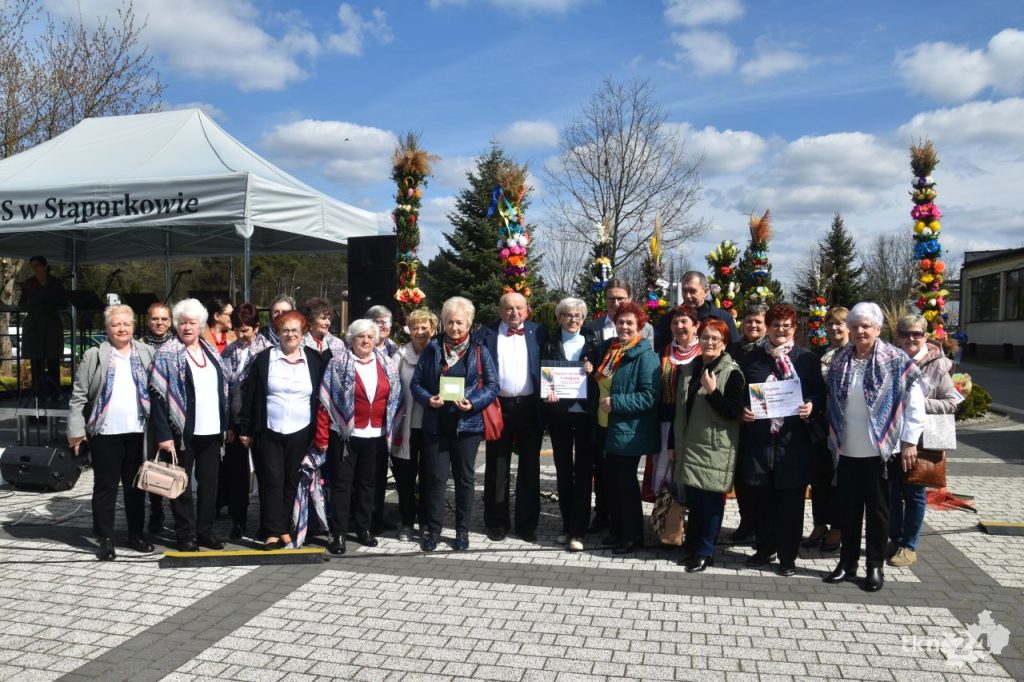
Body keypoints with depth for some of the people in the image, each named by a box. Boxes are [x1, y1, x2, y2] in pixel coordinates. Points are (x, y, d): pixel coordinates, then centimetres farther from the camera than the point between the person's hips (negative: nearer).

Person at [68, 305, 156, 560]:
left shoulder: (147, 354, 6)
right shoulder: (94, 356, 1)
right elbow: (78, 395, 0)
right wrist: (76, 429, -4)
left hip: (138, 431, 2)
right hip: (105, 432, -2)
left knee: (135, 485, 12)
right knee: (105, 486, 6)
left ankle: (136, 534, 23)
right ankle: (105, 539, 15)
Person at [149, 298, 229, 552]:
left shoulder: (211, 351, 12)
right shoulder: (166, 355, -7)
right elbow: (157, 396, -12)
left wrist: (226, 425, 11)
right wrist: (163, 434, -18)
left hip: (211, 431, 5)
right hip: (182, 432, -5)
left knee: (209, 483, 11)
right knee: (182, 484, 6)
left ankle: (205, 530, 23)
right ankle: (186, 535, 16)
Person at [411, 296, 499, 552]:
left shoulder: (479, 350, 1)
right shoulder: (432, 348, 5)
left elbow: (492, 385, -2)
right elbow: (416, 383, 5)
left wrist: (473, 403, -16)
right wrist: (428, 399, -14)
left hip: (467, 423, -1)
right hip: (436, 423, 1)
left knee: (464, 477, 9)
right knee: (435, 477, 3)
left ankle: (462, 531, 21)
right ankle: (433, 529, 16)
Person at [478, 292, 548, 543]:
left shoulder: (538, 332, 6)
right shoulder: (486, 333, 4)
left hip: (530, 407, 1)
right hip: (498, 407, -1)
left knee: (529, 468, 8)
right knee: (497, 468, 8)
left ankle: (527, 524, 18)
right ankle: (497, 523, 19)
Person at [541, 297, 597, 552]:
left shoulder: (592, 343, 4)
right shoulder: (550, 344, 7)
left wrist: (592, 372, -16)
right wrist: (547, 392, -15)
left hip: (585, 413, -1)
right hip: (559, 413, 2)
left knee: (583, 471, 0)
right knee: (563, 470, 9)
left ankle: (578, 530, 3)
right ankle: (567, 525, 19)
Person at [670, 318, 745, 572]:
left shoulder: (732, 372, -8)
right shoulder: (689, 370, 10)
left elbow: (733, 412, -12)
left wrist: (712, 391, -24)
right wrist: (673, 444, 15)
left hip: (716, 448, -5)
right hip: (689, 445, 5)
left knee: (711, 499, 0)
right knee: (692, 498, 11)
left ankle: (705, 552, 11)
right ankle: (692, 546, 24)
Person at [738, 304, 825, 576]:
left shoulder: (807, 358, 5)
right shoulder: (752, 357, 8)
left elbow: (820, 393, 6)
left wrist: (811, 406, -14)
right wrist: (742, 411, -8)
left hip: (793, 440, -1)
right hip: (758, 438, 1)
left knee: (791, 501, 6)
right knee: (760, 498, 8)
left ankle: (787, 556, 20)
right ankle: (764, 549, 27)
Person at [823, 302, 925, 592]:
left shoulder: (896, 361, -7)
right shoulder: (839, 360, 5)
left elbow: (915, 402, -6)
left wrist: (909, 441, -8)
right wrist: (832, 439, 9)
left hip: (880, 449, -3)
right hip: (846, 450, 4)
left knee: (877, 509, 8)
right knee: (848, 507, 11)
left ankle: (875, 566, 20)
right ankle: (847, 562, 24)